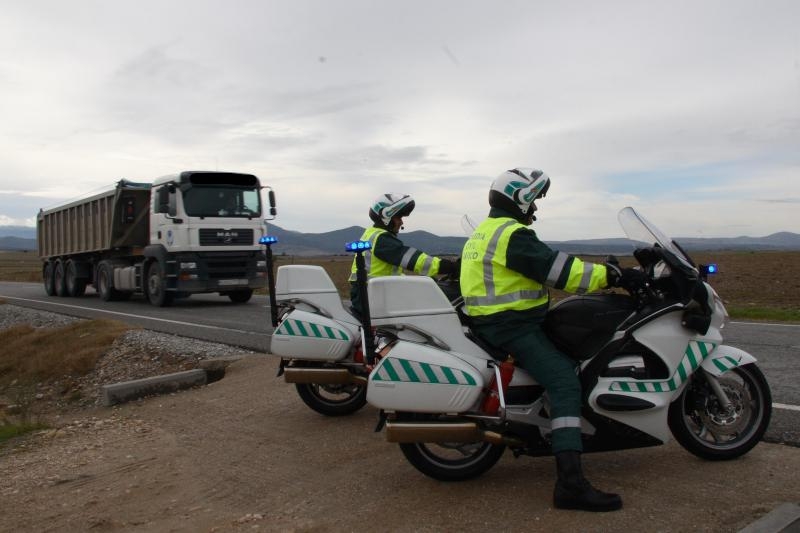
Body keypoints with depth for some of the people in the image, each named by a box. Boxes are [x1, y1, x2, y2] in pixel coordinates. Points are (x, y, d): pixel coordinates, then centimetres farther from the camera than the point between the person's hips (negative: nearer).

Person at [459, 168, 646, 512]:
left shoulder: (483, 231, 18)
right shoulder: (512, 234, -16)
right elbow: (557, 269, -22)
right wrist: (612, 275, -18)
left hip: (489, 321, 11)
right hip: (512, 326, -11)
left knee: (564, 356, 28)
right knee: (565, 383, -22)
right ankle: (570, 484, -29)